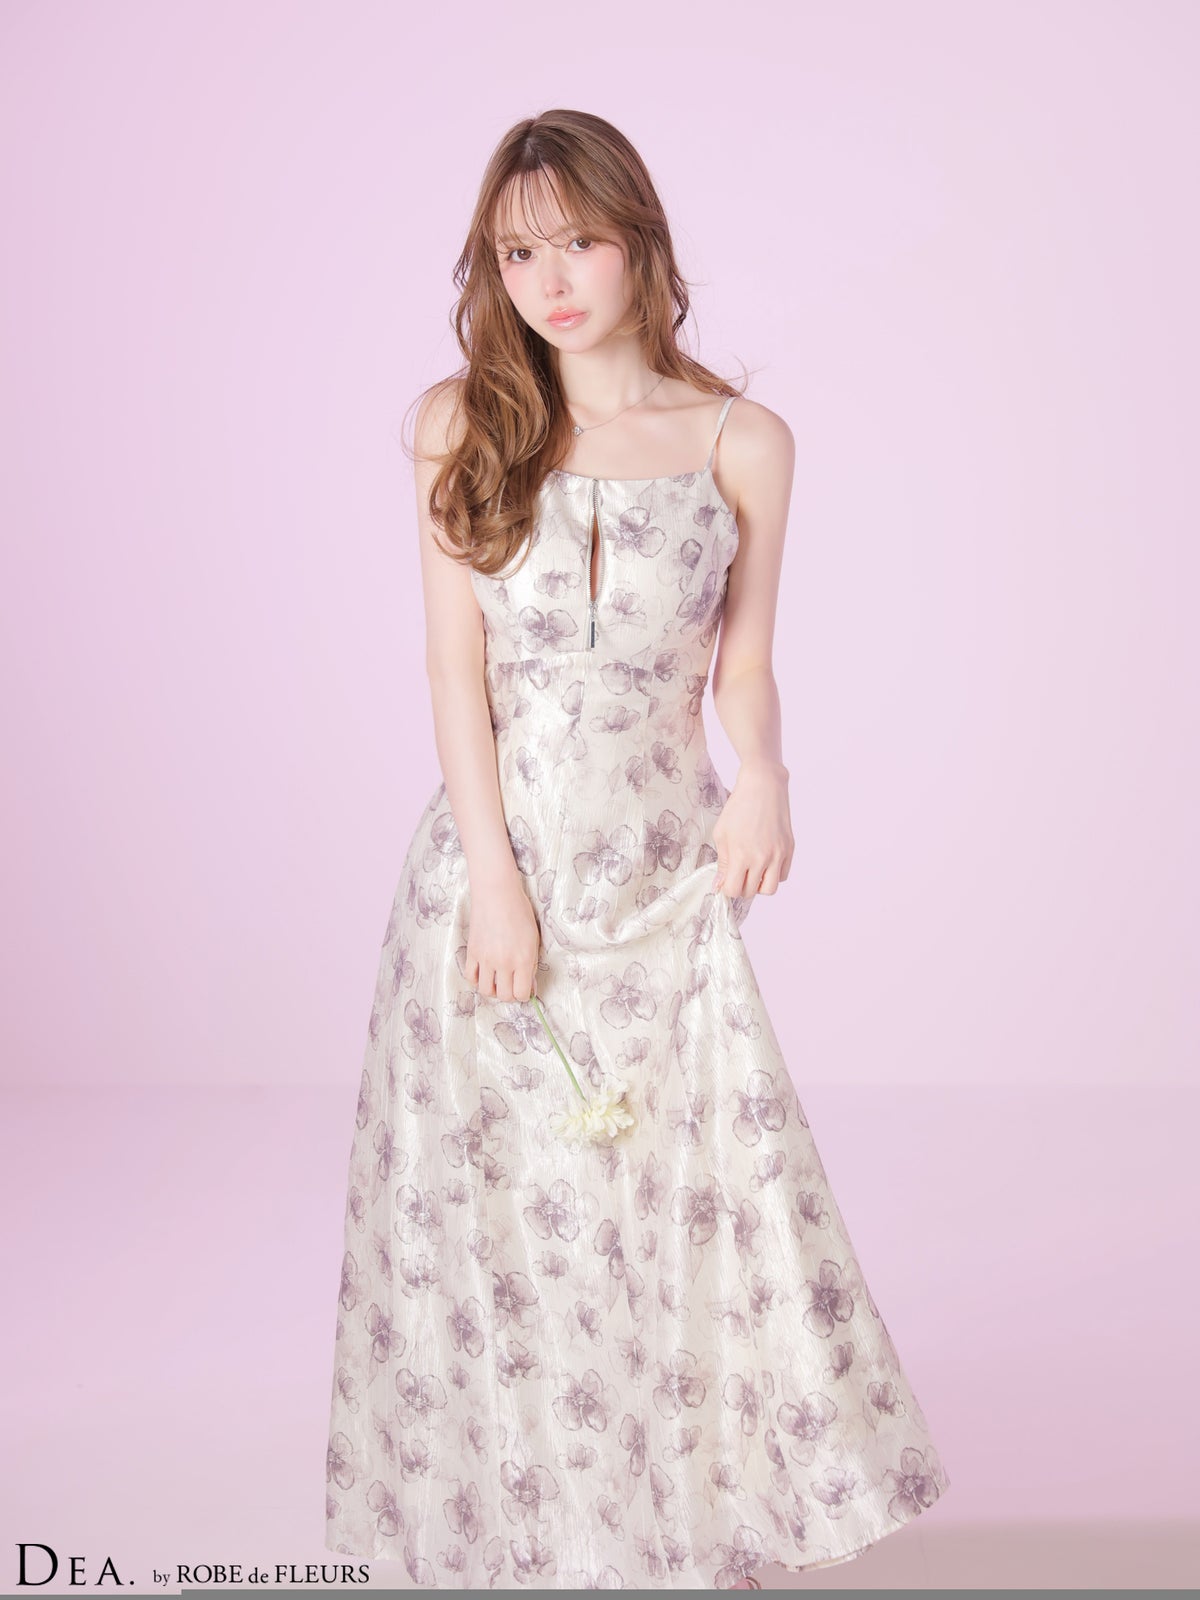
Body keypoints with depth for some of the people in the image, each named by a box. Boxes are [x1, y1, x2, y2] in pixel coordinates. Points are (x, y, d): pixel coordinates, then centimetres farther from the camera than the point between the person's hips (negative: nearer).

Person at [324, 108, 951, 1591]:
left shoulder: (743, 440, 3)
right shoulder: (462, 423, 3)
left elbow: (743, 658, 7)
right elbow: (456, 661, -2)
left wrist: (763, 777, -14)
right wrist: (495, 875, -9)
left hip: (661, 862, 0)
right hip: (495, 845, 1)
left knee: (691, 1188, 0)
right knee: (494, 1200, 6)